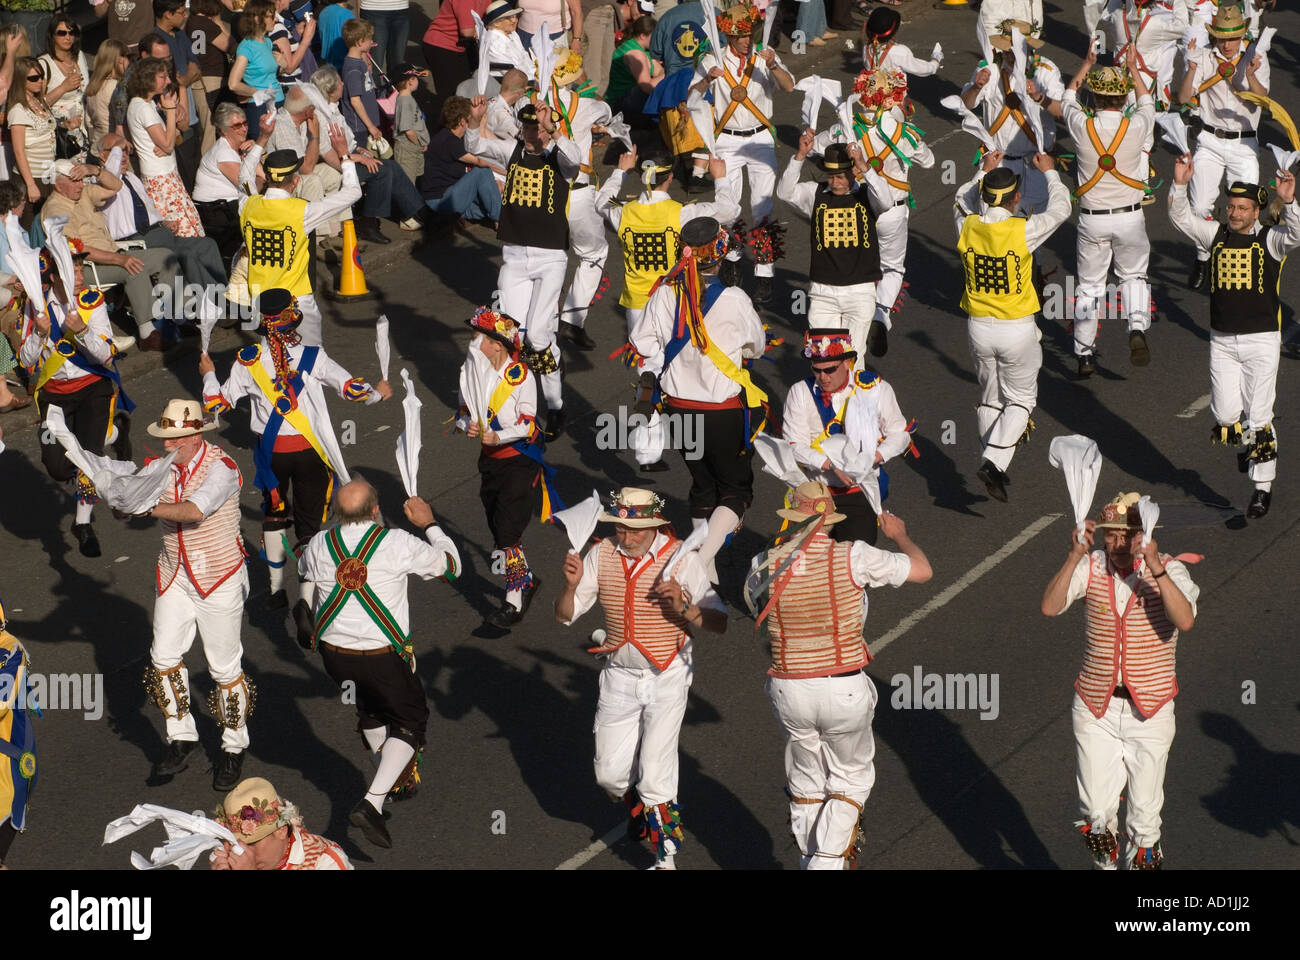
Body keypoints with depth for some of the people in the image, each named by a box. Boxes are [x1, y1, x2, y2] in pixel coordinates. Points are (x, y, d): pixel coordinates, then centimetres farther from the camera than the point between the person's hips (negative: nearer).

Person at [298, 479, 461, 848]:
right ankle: (371, 803, -7)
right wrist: (428, 524, 13)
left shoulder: (318, 545, -5)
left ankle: (396, 779, 47)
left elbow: (307, 572, 20)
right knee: (410, 721, 12)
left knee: (371, 708, 31)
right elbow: (450, 565, -1)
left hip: (334, 653, 4)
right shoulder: (398, 544, -16)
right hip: (383, 657, -4)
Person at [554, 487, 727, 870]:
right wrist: (571, 585, -22)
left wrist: (683, 608, -34)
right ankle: (638, 808, 41)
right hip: (619, 676, 4)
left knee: (654, 772, -9)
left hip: (667, 677, -4)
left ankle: (666, 858, 7)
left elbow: (719, 623, -16)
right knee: (610, 773, 8)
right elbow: (565, 616, -2)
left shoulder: (681, 558, -17)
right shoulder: (602, 555, -7)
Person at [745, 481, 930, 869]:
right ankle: (828, 863, 3)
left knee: (806, 782, 20)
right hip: (844, 691, -3)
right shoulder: (852, 556, -14)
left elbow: (755, 608, 17)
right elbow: (922, 570, -4)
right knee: (850, 779, 15)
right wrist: (899, 534, 16)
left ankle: (809, 861, 28)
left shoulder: (765, 565, -6)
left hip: (789, 691, 3)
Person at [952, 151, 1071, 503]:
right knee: (1020, 399, 10)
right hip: (1017, 329, -4)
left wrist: (983, 172, 27)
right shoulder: (1023, 231, -19)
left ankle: (993, 467, 24)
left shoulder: (967, 227, -9)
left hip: (979, 328, 4)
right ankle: (993, 461, -8)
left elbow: (961, 203, 18)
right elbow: (1060, 209, 1)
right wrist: (1049, 172, 16)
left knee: (990, 399, 19)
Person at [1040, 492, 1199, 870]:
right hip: (1096, 709, 1)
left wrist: (1155, 567, -37)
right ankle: (1106, 861, 30)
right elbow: (1050, 607, -18)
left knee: (1144, 814, 6)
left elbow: (1185, 620, -28)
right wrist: (1074, 557, -28)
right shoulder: (1091, 567, -4)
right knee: (1096, 813, 1)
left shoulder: (1169, 570, -10)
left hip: (1150, 711, -1)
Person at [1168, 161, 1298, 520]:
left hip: (1261, 341, -3)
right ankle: (1248, 443, 37)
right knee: (1225, 415, 3)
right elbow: (1182, 218, -1)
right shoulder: (1216, 235, 7)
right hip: (1222, 341, 3)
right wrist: (1180, 185, -17)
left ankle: (1263, 488, 8)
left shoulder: (1270, 239, -3)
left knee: (1258, 419, -3)